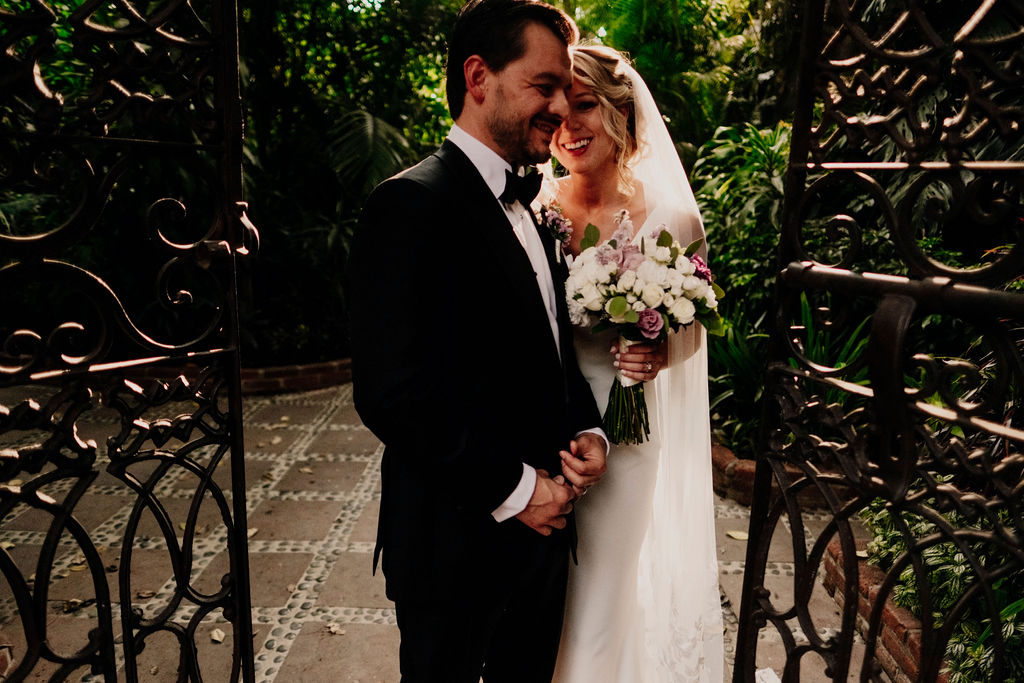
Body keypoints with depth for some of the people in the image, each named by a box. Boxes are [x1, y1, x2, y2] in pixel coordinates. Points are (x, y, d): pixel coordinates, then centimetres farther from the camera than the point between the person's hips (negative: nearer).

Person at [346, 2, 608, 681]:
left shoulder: (529, 208, 9)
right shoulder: (412, 203, -18)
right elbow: (392, 393, -24)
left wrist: (588, 429, -3)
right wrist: (513, 490, -18)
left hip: (542, 524, 8)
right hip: (458, 543, -7)